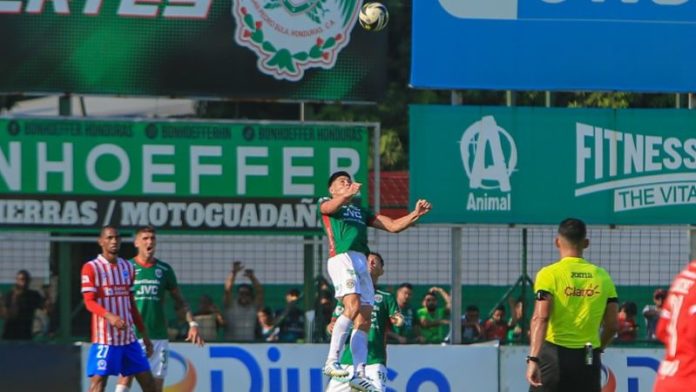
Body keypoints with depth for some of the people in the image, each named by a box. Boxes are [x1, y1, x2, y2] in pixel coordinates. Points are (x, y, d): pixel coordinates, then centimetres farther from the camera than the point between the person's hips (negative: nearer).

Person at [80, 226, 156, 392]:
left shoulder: (128, 267, 13)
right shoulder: (91, 268, -5)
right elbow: (89, 302, -14)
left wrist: (144, 335, 17)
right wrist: (110, 316, -33)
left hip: (129, 337, 6)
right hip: (104, 339, -6)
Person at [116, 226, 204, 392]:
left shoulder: (164, 269, 9)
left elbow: (179, 300, 13)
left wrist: (192, 324, 2)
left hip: (159, 336, 3)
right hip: (132, 335, -3)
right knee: (125, 378, -10)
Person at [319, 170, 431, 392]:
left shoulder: (361, 211, 32)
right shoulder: (326, 203, 15)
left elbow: (393, 226, 25)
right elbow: (330, 207, -12)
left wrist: (415, 214, 7)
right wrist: (346, 196, -34)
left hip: (361, 263, 7)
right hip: (341, 257, -7)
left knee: (364, 320, -3)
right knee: (353, 306, -26)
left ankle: (359, 374, -6)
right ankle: (332, 361, -28)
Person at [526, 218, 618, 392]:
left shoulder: (550, 274, -6)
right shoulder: (602, 276, 6)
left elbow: (541, 318, -19)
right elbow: (612, 325, 7)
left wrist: (533, 358, -25)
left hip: (555, 356, -3)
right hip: (589, 360, 3)